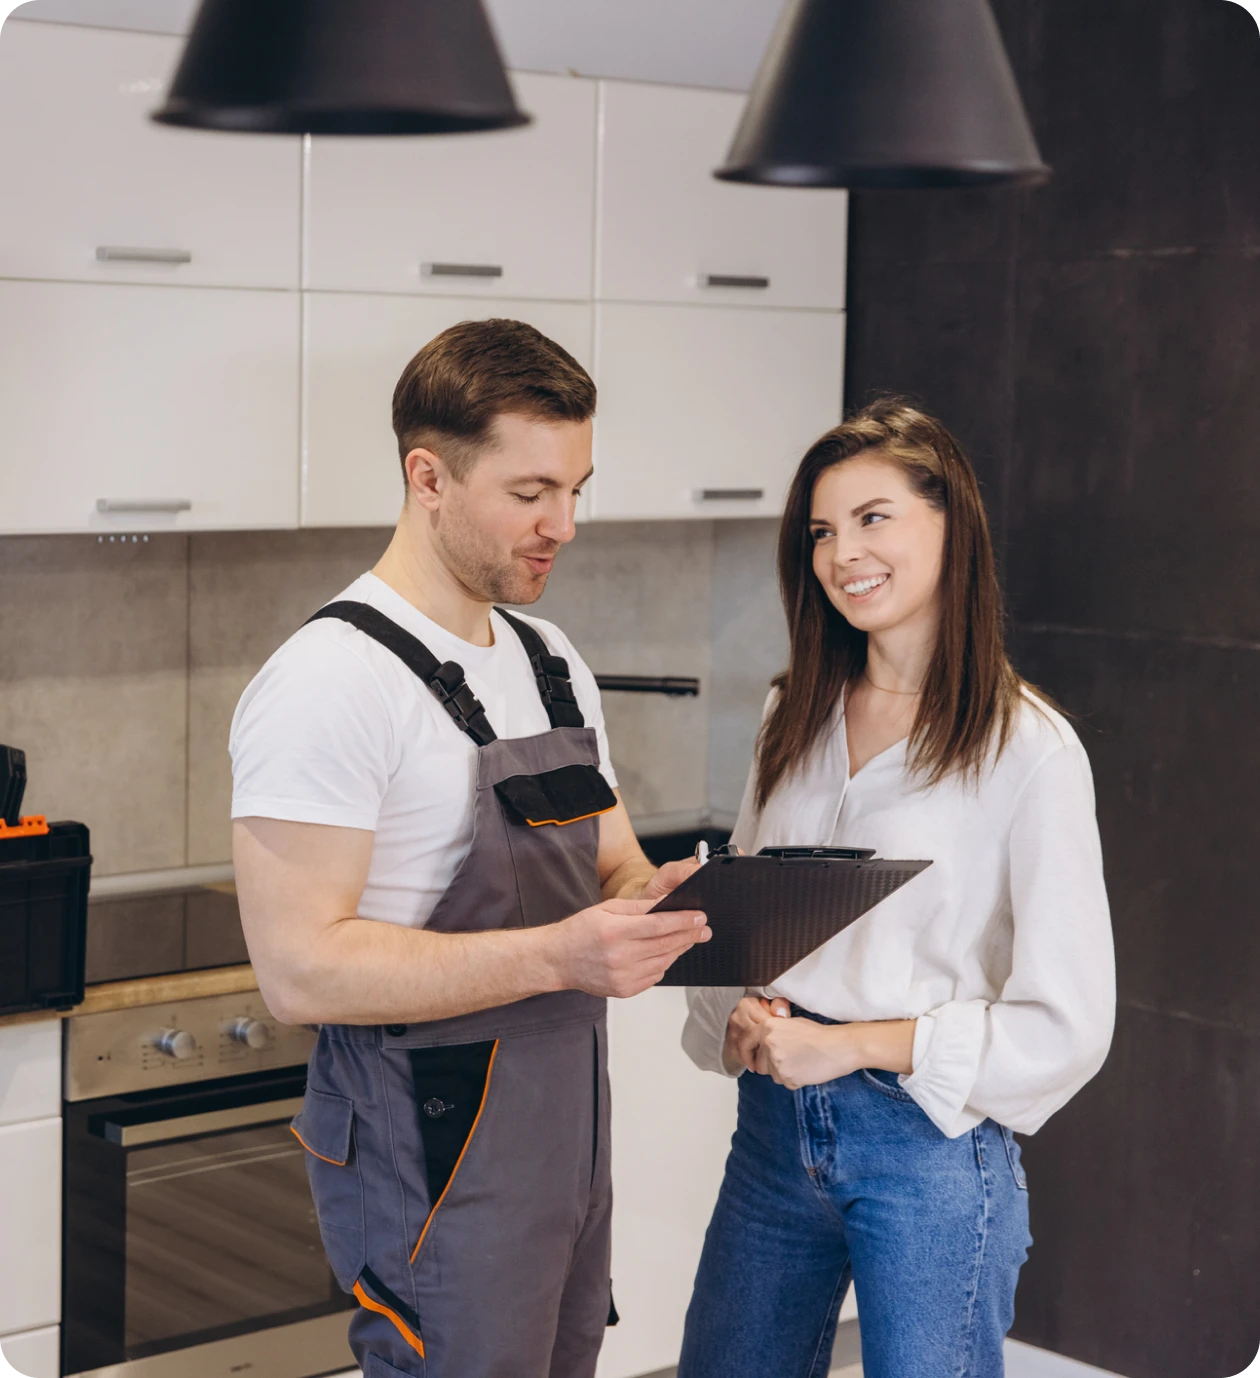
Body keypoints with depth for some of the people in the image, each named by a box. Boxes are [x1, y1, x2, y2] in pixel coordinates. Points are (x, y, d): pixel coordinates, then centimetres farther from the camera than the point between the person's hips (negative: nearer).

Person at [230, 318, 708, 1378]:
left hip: (567, 1129, 8)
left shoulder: (552, 662, 11)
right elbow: (300, 970, -24)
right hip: (436, 1159, -8)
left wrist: (660, 897, -7)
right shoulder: (333, 682, -18)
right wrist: (554, 956, -30)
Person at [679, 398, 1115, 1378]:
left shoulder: (1030, 749, -11)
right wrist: (738, 1022, -6)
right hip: (777, 1123, 6)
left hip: (932, 1142, -5)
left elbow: (1067, 1026, -12)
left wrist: (853, 1045, -15)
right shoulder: (799, 719, 8)